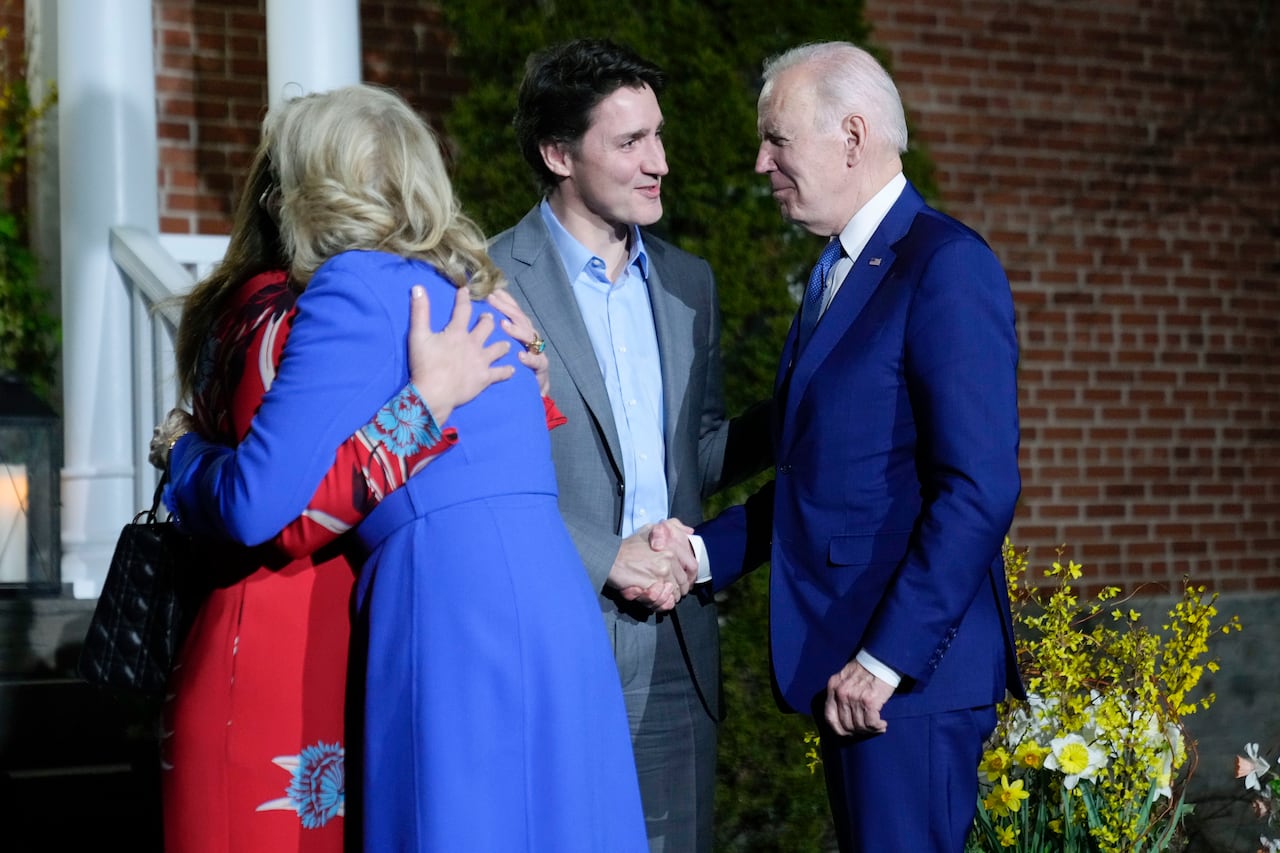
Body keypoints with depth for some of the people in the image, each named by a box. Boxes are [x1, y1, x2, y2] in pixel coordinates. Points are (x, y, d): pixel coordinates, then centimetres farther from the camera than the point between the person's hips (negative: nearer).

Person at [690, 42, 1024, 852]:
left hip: (911, 665, -9)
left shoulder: (946, 265, -12)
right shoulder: (837, 272, 18)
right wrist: (702, 552, 4)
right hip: (842, 662, 9)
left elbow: (980, 489, -19)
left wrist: (884, 660, -20)